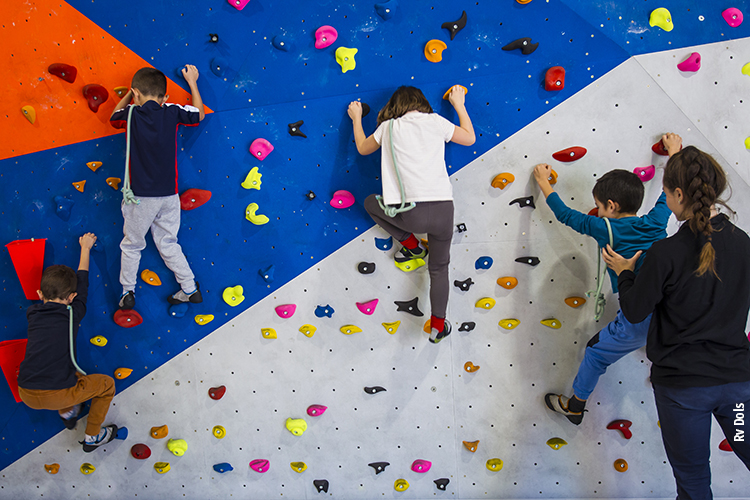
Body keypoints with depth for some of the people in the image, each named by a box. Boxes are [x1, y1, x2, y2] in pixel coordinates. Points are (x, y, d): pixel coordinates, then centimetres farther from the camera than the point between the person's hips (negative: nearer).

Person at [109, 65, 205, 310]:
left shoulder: (132, 114, -8)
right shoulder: (172, 112, -4)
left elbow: (114, 116, 16)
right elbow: (199, 114, 15)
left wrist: (132, 91, 25)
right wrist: (192, 82, 24)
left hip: (140, 197, -3)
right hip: (169, 195, 3)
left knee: (131, 245, 16)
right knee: (168, 244, 18)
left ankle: (128, 293, 26)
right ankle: (190, 289, 21)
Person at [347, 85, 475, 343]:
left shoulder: (388, 127, 8)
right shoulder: (436, 121, 8)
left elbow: (362, 148, 27)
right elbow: (470, 138, 23)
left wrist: (356, 118, 42)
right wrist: (459, 104, 34)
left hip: (412, 213, -2)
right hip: (443, 208, 2)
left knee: (370, 202, 29)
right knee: (439, 268, 21)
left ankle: (411, 244, 26)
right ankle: (438, 325, 19)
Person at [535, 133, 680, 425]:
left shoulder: (606, 229, -6)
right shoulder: (655, 222, 8)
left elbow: (565, 214, 6)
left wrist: (543, 182, 21)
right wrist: (674, 152, 43)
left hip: (640, 318, -5)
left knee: (596, 352, 17)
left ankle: (575, 406, 32)